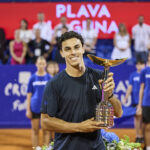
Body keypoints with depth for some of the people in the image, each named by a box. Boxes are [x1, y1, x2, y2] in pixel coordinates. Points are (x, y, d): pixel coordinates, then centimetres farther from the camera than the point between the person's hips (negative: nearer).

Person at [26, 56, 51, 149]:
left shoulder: (49, 78, 2)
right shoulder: (33, 78, 2)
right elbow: (29, 95, 4)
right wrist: (28, 109, 0)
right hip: (35, 107, 0)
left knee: (46, 131, 2)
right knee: (35, 130, 6)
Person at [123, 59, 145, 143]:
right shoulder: (133, 75, 7)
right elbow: (130, 87, 9)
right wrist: (126, 98, 5)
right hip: (136, 100, 1)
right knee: (137, 117, 2)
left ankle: (143, 136, 7)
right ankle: (138, 136, 6)